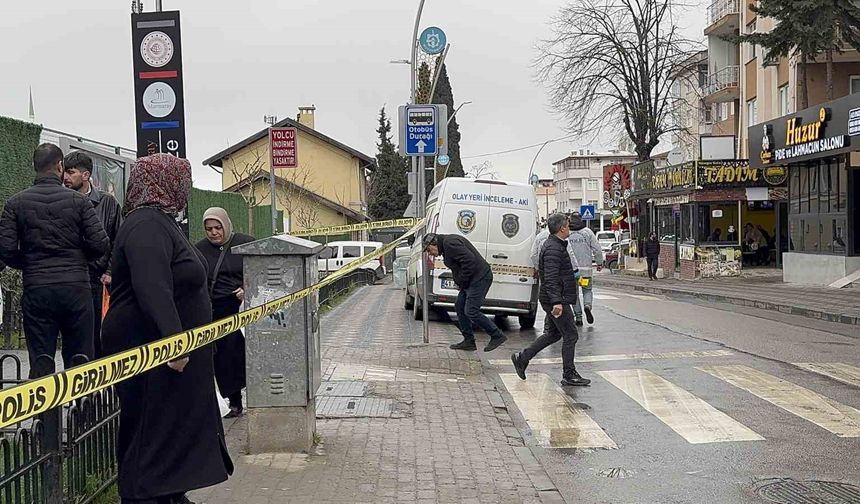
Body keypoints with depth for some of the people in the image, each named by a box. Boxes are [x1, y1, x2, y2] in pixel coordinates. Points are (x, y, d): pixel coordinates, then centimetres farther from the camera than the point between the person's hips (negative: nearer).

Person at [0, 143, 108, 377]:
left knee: (40, 362, 5)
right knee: (79, 360, 6)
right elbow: (99, 244, -6)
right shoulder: (78, 200, -1)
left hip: (36, 290, 1)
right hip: (76, 287, -1)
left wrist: (29, 266, 14)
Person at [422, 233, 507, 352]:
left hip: (479, 278, -11)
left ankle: (497, 336, 1)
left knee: (471, 312, -10)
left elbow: (469, 260, -25)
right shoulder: (446, 245, 19)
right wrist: (461, 283, 9)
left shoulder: (449, 243, -15)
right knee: (460, 307, 12)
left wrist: (461, 281, -15)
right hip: (472, 280, 11)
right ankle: (469, 341, 17)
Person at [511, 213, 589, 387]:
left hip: (557, 300, 11)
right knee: (570, 335, -3)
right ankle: (569, 375, 4)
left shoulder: (557, 246, 16)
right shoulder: (553, 249, -19)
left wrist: (572, 277, 38)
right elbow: (550, 278, -27)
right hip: (557, 300, -11)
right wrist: (556, 302, -33)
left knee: (553, 334, 17)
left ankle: (522, 358, 19)